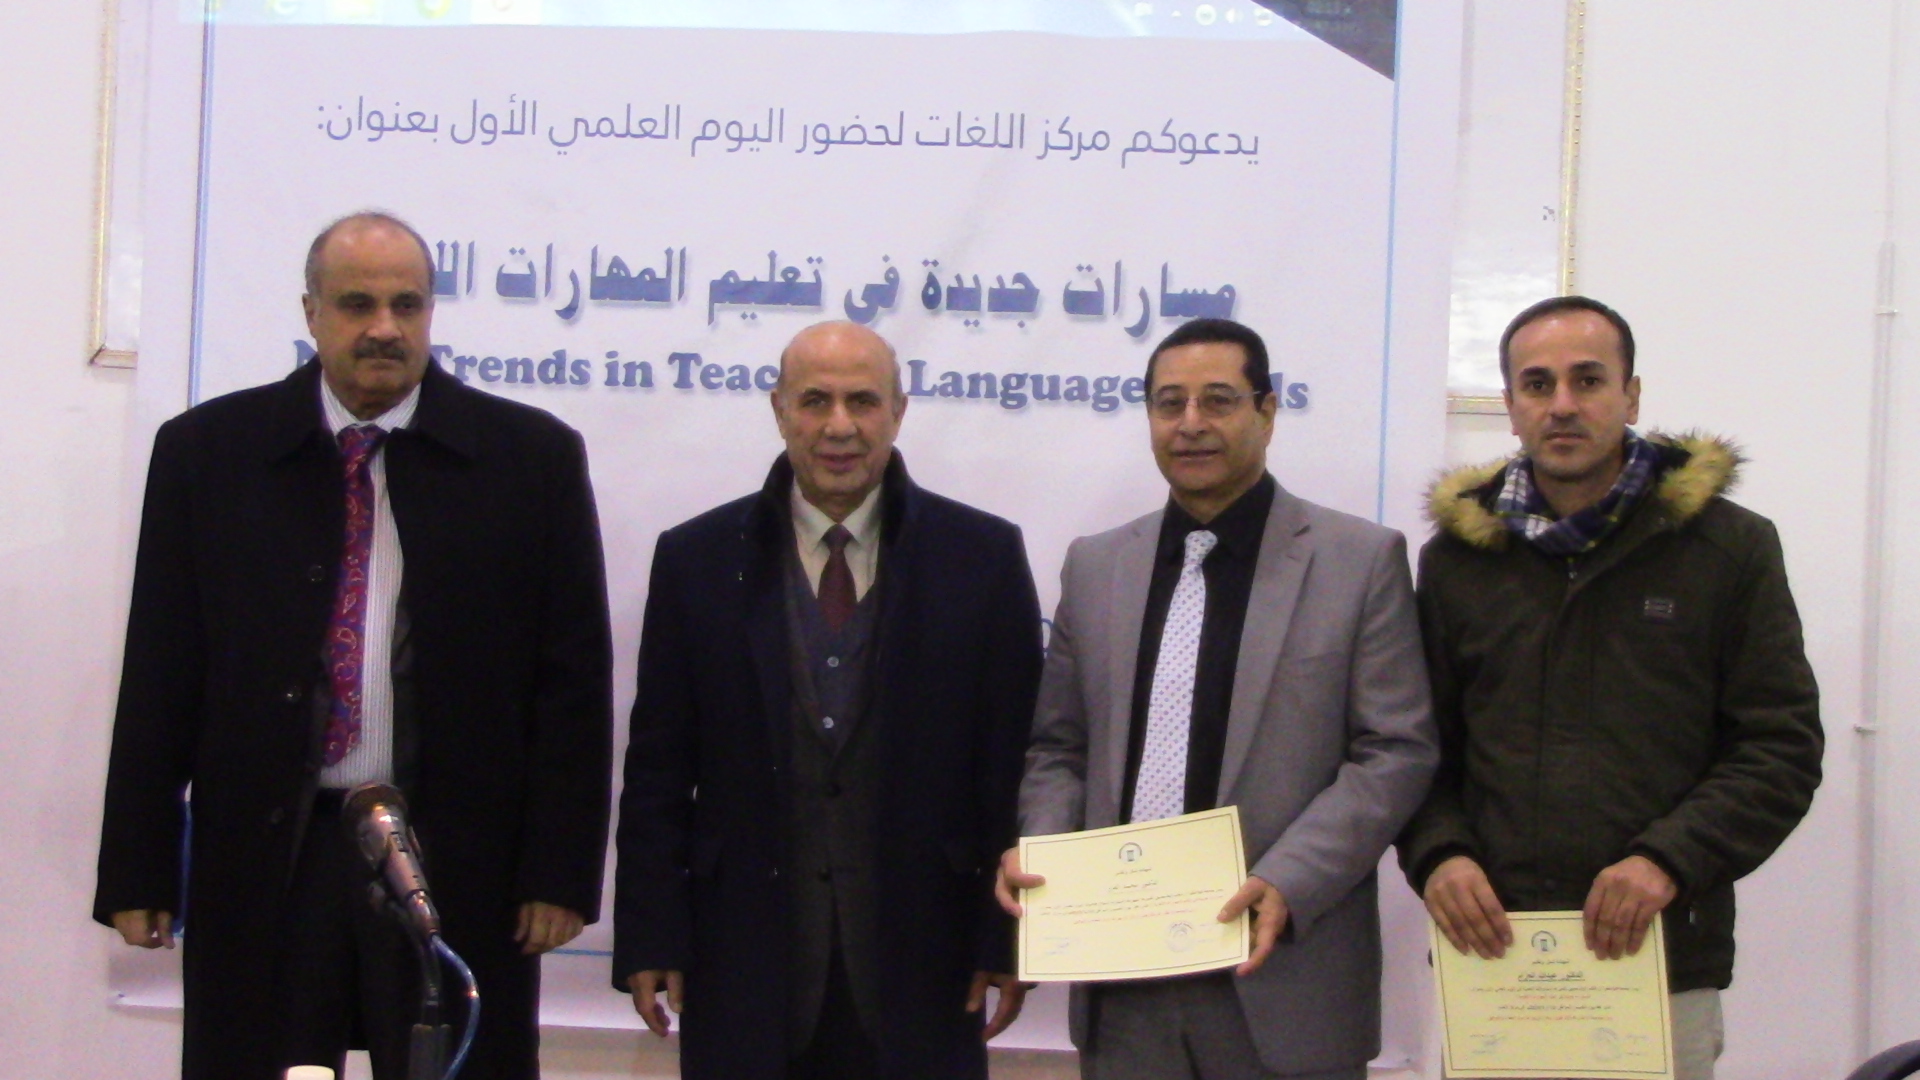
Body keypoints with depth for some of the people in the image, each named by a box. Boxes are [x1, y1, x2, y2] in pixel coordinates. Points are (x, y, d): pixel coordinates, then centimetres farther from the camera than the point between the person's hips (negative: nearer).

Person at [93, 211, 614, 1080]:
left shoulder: (533, 457, 2)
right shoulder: (206, 451, 5)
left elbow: (573, 677, 1)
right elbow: (160, 674, 6)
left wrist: (560, 871, -4)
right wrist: (138, 873, 2)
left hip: (459, 866, -1)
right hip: (260, 858, 1)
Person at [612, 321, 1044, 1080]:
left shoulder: (982, 555, 1)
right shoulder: (696, 559, 4)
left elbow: (1015, 761, 1)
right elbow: (659, 768, 4)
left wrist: (1007, 938, -2)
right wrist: (649, 937, 0)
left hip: (918, 955, 0)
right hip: (745, 959, 1)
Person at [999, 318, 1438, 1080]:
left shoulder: (1362, 559, 0)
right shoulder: (1095, 566, 12)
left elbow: (1397, 752, -5)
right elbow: (1057, 747, 15)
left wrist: (1288, 883, -16)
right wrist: (1036, 848, -5)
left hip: (1285, 983, -3)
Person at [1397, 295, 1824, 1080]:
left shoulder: (1730, 548, 2)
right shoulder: (1458, 558, 9)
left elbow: (1783, 745, 0)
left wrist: (1670, 860, -14)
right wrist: (1437, 854, -7)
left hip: (1663, 963, -1)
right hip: (1489, 956, 2)